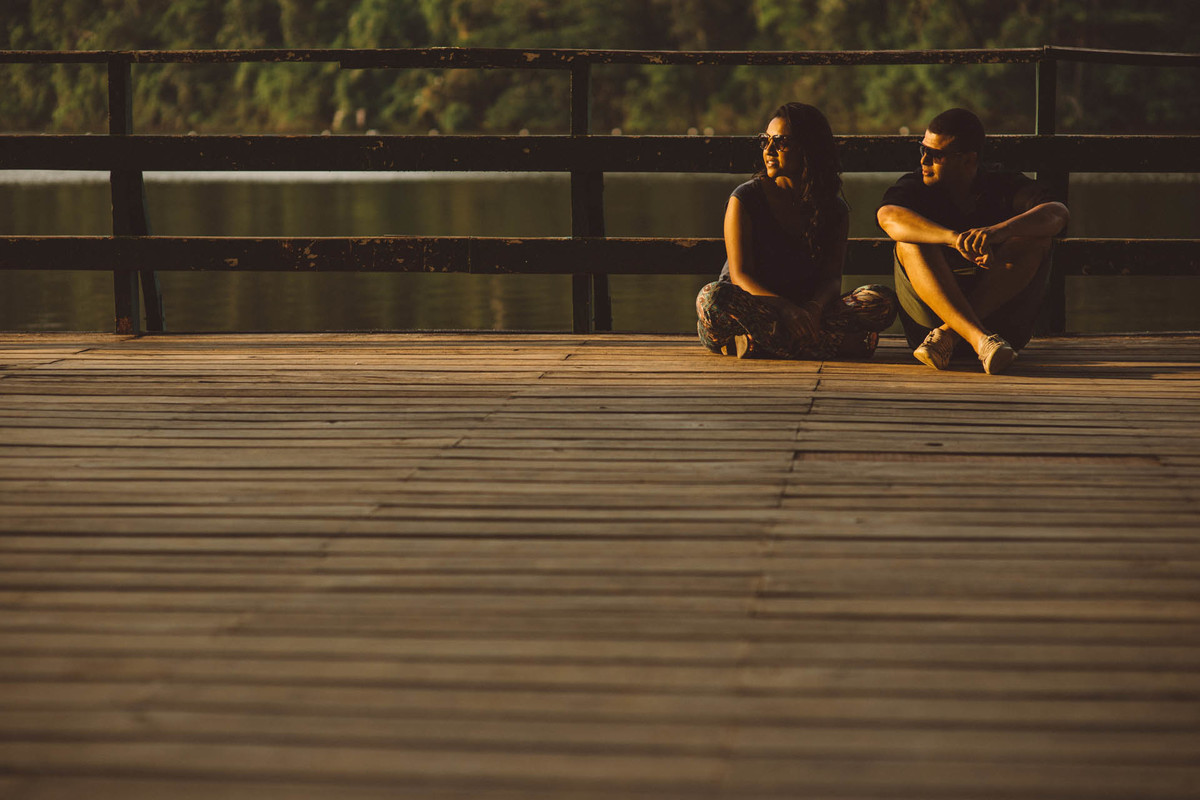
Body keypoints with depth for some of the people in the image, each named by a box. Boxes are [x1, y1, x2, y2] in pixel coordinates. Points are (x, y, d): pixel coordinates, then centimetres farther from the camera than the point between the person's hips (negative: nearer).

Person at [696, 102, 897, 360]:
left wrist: (815, 307, -26)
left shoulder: (835, 210, 7)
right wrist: (786, 308, -28)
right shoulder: (745, 198, -2)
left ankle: (757, 341, -28)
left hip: (804, 311, 3)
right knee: (713, 296, -37)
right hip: (750, 306, -3)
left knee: (883, 301, -21)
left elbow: (831, 277, 0)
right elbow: (740, 275, -10)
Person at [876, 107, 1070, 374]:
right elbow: (888, 217, -23)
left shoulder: (1006, 187, 2)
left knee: (1035, 238, -20)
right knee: (911, 240, -23)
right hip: (927, 318, 0)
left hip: (1001, 316, 0)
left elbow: (1058, 215, -20)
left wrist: (999, 231, -40)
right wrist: (955, 239, -41)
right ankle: (980, 339, -43)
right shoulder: (915, 187, 2)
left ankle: (946, 334, -31)